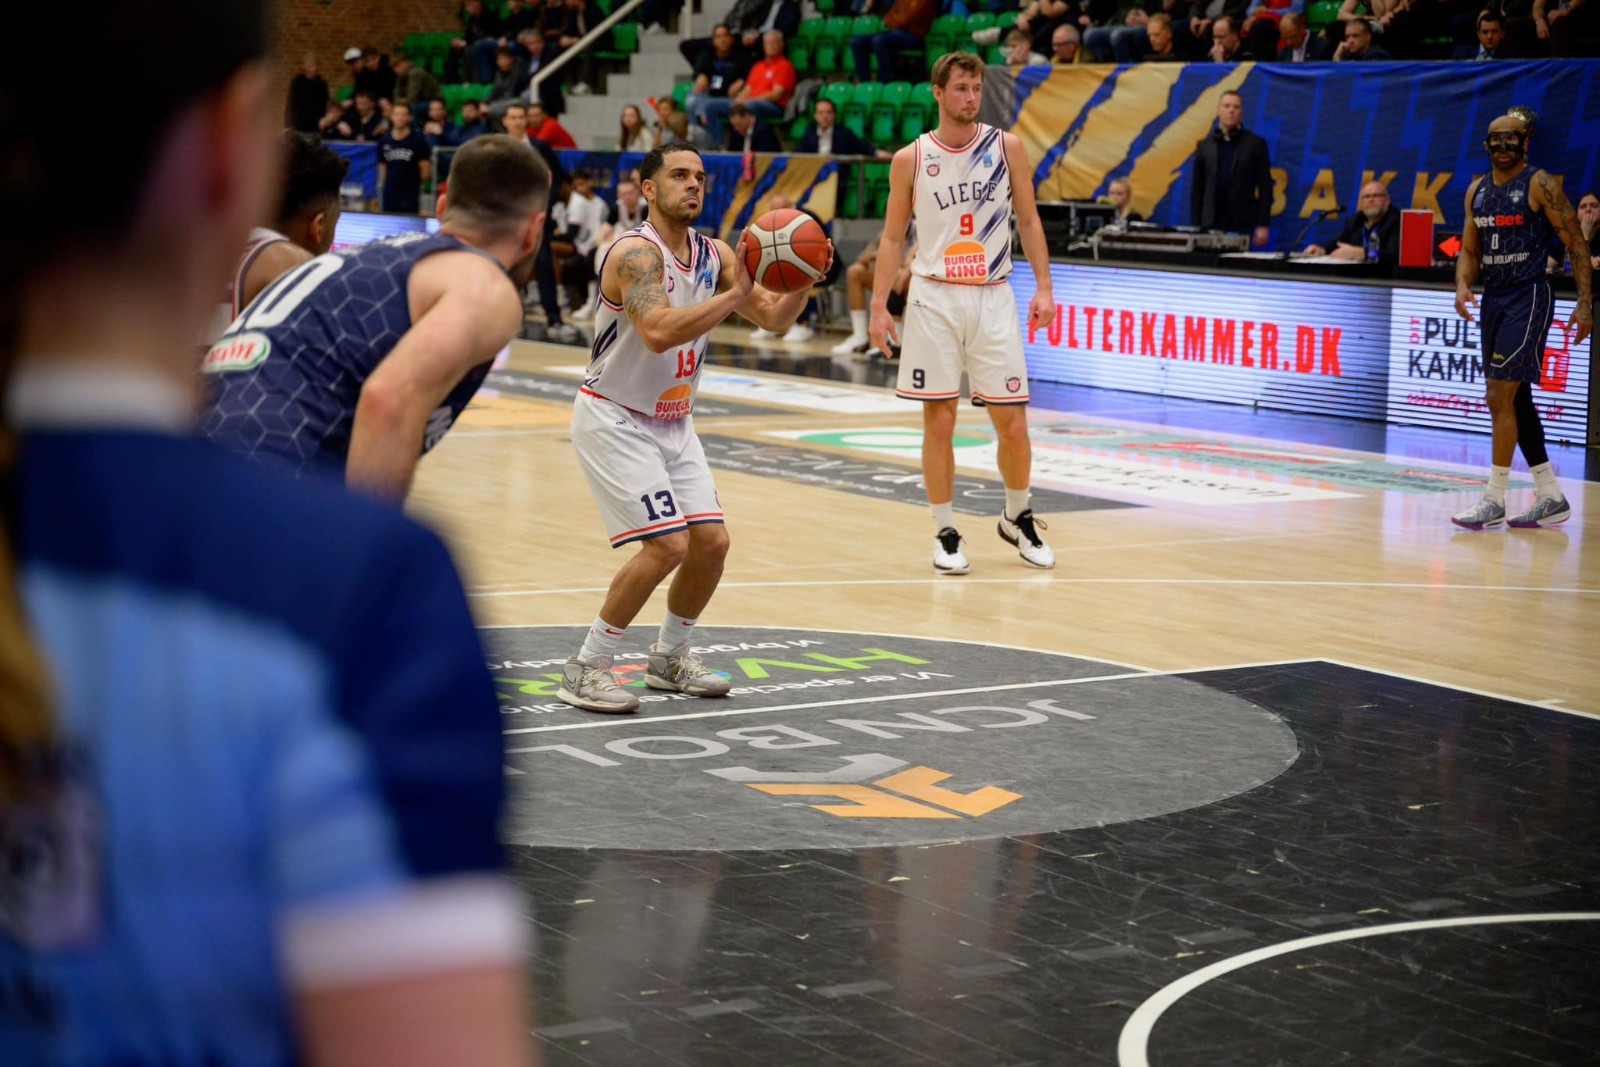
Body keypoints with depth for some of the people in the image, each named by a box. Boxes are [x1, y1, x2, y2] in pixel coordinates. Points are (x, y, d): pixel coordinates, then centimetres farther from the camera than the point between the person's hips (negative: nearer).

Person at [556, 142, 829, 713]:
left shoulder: (714, 255, 3)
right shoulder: (636, 252, -22)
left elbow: (774, 318, 7)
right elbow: (659, 332, -38)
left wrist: (804, 285, -13)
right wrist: (734, 294, -35)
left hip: (672, 422, 8)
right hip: (614, 419, -8)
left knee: (712, 541, 4)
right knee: (668, 544, -18)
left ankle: (669, 658, 26)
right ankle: (584, 670, -6)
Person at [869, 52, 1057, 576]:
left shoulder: (1006, 147, 3)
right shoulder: (910, 159, 1)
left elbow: (1028, 221, 8)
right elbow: (892, 237, 6)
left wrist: (1044, 287, -2)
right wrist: (878, 305, -2)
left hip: (993, 297, 1)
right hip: (934, 298, -1)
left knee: (1012, 422, 0)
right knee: (939, 421, 1)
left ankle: (1018, 518, 23)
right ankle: (945, 533, 12)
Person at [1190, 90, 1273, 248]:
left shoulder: (1255, 144, 4)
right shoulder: (1205, 146, 10)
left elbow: (1265, 187, 1)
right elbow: (1197, 189, 9)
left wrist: (1263, 225, -5)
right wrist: (1195, 226, 3)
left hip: (1242, 225, -2)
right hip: (1210, 224, 2)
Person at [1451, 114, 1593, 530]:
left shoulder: (1540, 185, -9)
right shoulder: (1477, 191, 10)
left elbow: (1576, 243, -9)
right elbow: (1469, 250, 15)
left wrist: (1585, 303, -15)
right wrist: (1463, 286, -6)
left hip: (1529, 297, -8)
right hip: (1493, 298, 8)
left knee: (1501, 396, -13)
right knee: (1515, 400, 10)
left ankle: (1494, 501, -8)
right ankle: (1551, 497, 19)